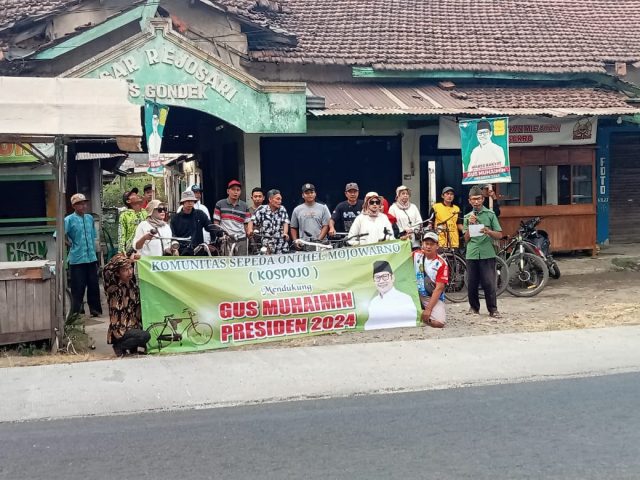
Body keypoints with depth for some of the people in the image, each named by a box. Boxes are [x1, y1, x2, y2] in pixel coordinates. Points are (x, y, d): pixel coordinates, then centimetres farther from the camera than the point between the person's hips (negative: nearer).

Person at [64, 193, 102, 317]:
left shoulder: (90, 218, 10)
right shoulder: (69, 220, -7)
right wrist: (71, 245, -3)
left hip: (91, 258, 5)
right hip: (77, 259, -5)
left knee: (93, 285, 9)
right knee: (78, 288, 0)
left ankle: (95, 310, 20)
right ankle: (76, 313, 10)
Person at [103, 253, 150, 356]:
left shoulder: (132, 284, 5)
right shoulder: (113, 288, -13)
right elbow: (106, 271, -31)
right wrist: (124, 260, -28)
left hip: (133, 327, 7)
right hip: (120, 331, -7)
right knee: (145, 336, -27)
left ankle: (132, 346, 12)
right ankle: (119, 346, -4)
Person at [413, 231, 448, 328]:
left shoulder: (441, 264, -10)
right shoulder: (416, 255, 1)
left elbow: (439, 289, -14)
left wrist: (428, 309, -21)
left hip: (433, 297, -3)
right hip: (416, 294, 3)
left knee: (439, 323, -28)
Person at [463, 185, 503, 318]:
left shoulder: (490, 214, 6)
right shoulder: (467, 217, 13)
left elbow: (499, 235, 2)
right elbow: (466, 239, 8)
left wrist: (488, 231, -17)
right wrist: (470, 225, -5)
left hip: (487, 254, -3)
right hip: (472, 254, 3)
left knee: (489, 283, -7)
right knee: (472, 283, 4)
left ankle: (493, 309, 0)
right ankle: (474, 307, 19)